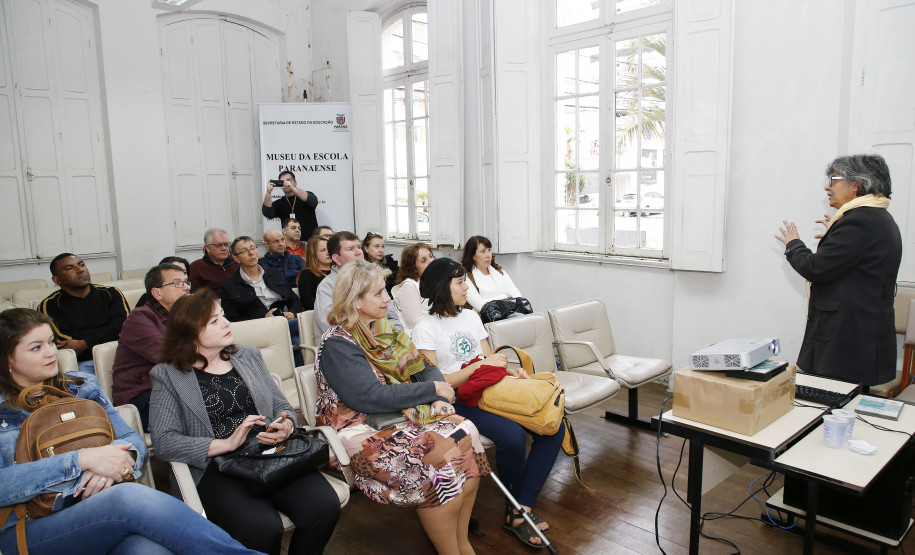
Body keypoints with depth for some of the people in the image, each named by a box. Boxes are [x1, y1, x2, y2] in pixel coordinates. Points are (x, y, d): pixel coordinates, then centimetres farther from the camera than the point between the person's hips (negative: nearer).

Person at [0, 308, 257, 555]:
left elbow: (133, 439, 14)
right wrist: (82, 459, -18)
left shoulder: (81, 385, 17)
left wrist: (111, 458, -8)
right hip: (29, 529, -3)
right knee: (133, 497, -35)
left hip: (99, 501, 3)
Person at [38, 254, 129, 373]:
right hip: (82, 363, -2)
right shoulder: (49, 306, 11)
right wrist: (108, 332, -1)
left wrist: (84, 343, -7)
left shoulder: (110, 293, 18)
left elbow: (124, 325, 1)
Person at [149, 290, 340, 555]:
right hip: (215, 470, -3)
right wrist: (227, 444, -16)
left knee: (325, 506, -23)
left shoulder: (248, 356, 18)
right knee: (263, 529, -31)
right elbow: (163, 442, -5)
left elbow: (282, 407, 18)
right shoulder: (168, 376, 6)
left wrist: (286, 427, -6)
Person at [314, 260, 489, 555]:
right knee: (444, 455, -26)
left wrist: (440, 400, -9)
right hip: (365, 432, -7)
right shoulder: (337, 344, -11)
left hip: (402, 417, 7)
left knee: (466, 432, -18)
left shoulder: (385, 330, 13)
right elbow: (371, 397, -22)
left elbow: (424, 368, 13)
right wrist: (432, 389, -15)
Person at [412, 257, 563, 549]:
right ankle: (516, 508, -2)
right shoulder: (425, 329, -3)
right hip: (458, 401, -7)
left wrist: (510, 371, -3)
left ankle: (520, 509, -6)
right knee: (513, 435, -32)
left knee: (553, 428, -13)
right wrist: (481, 364, -13)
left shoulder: (471, 317, 18)